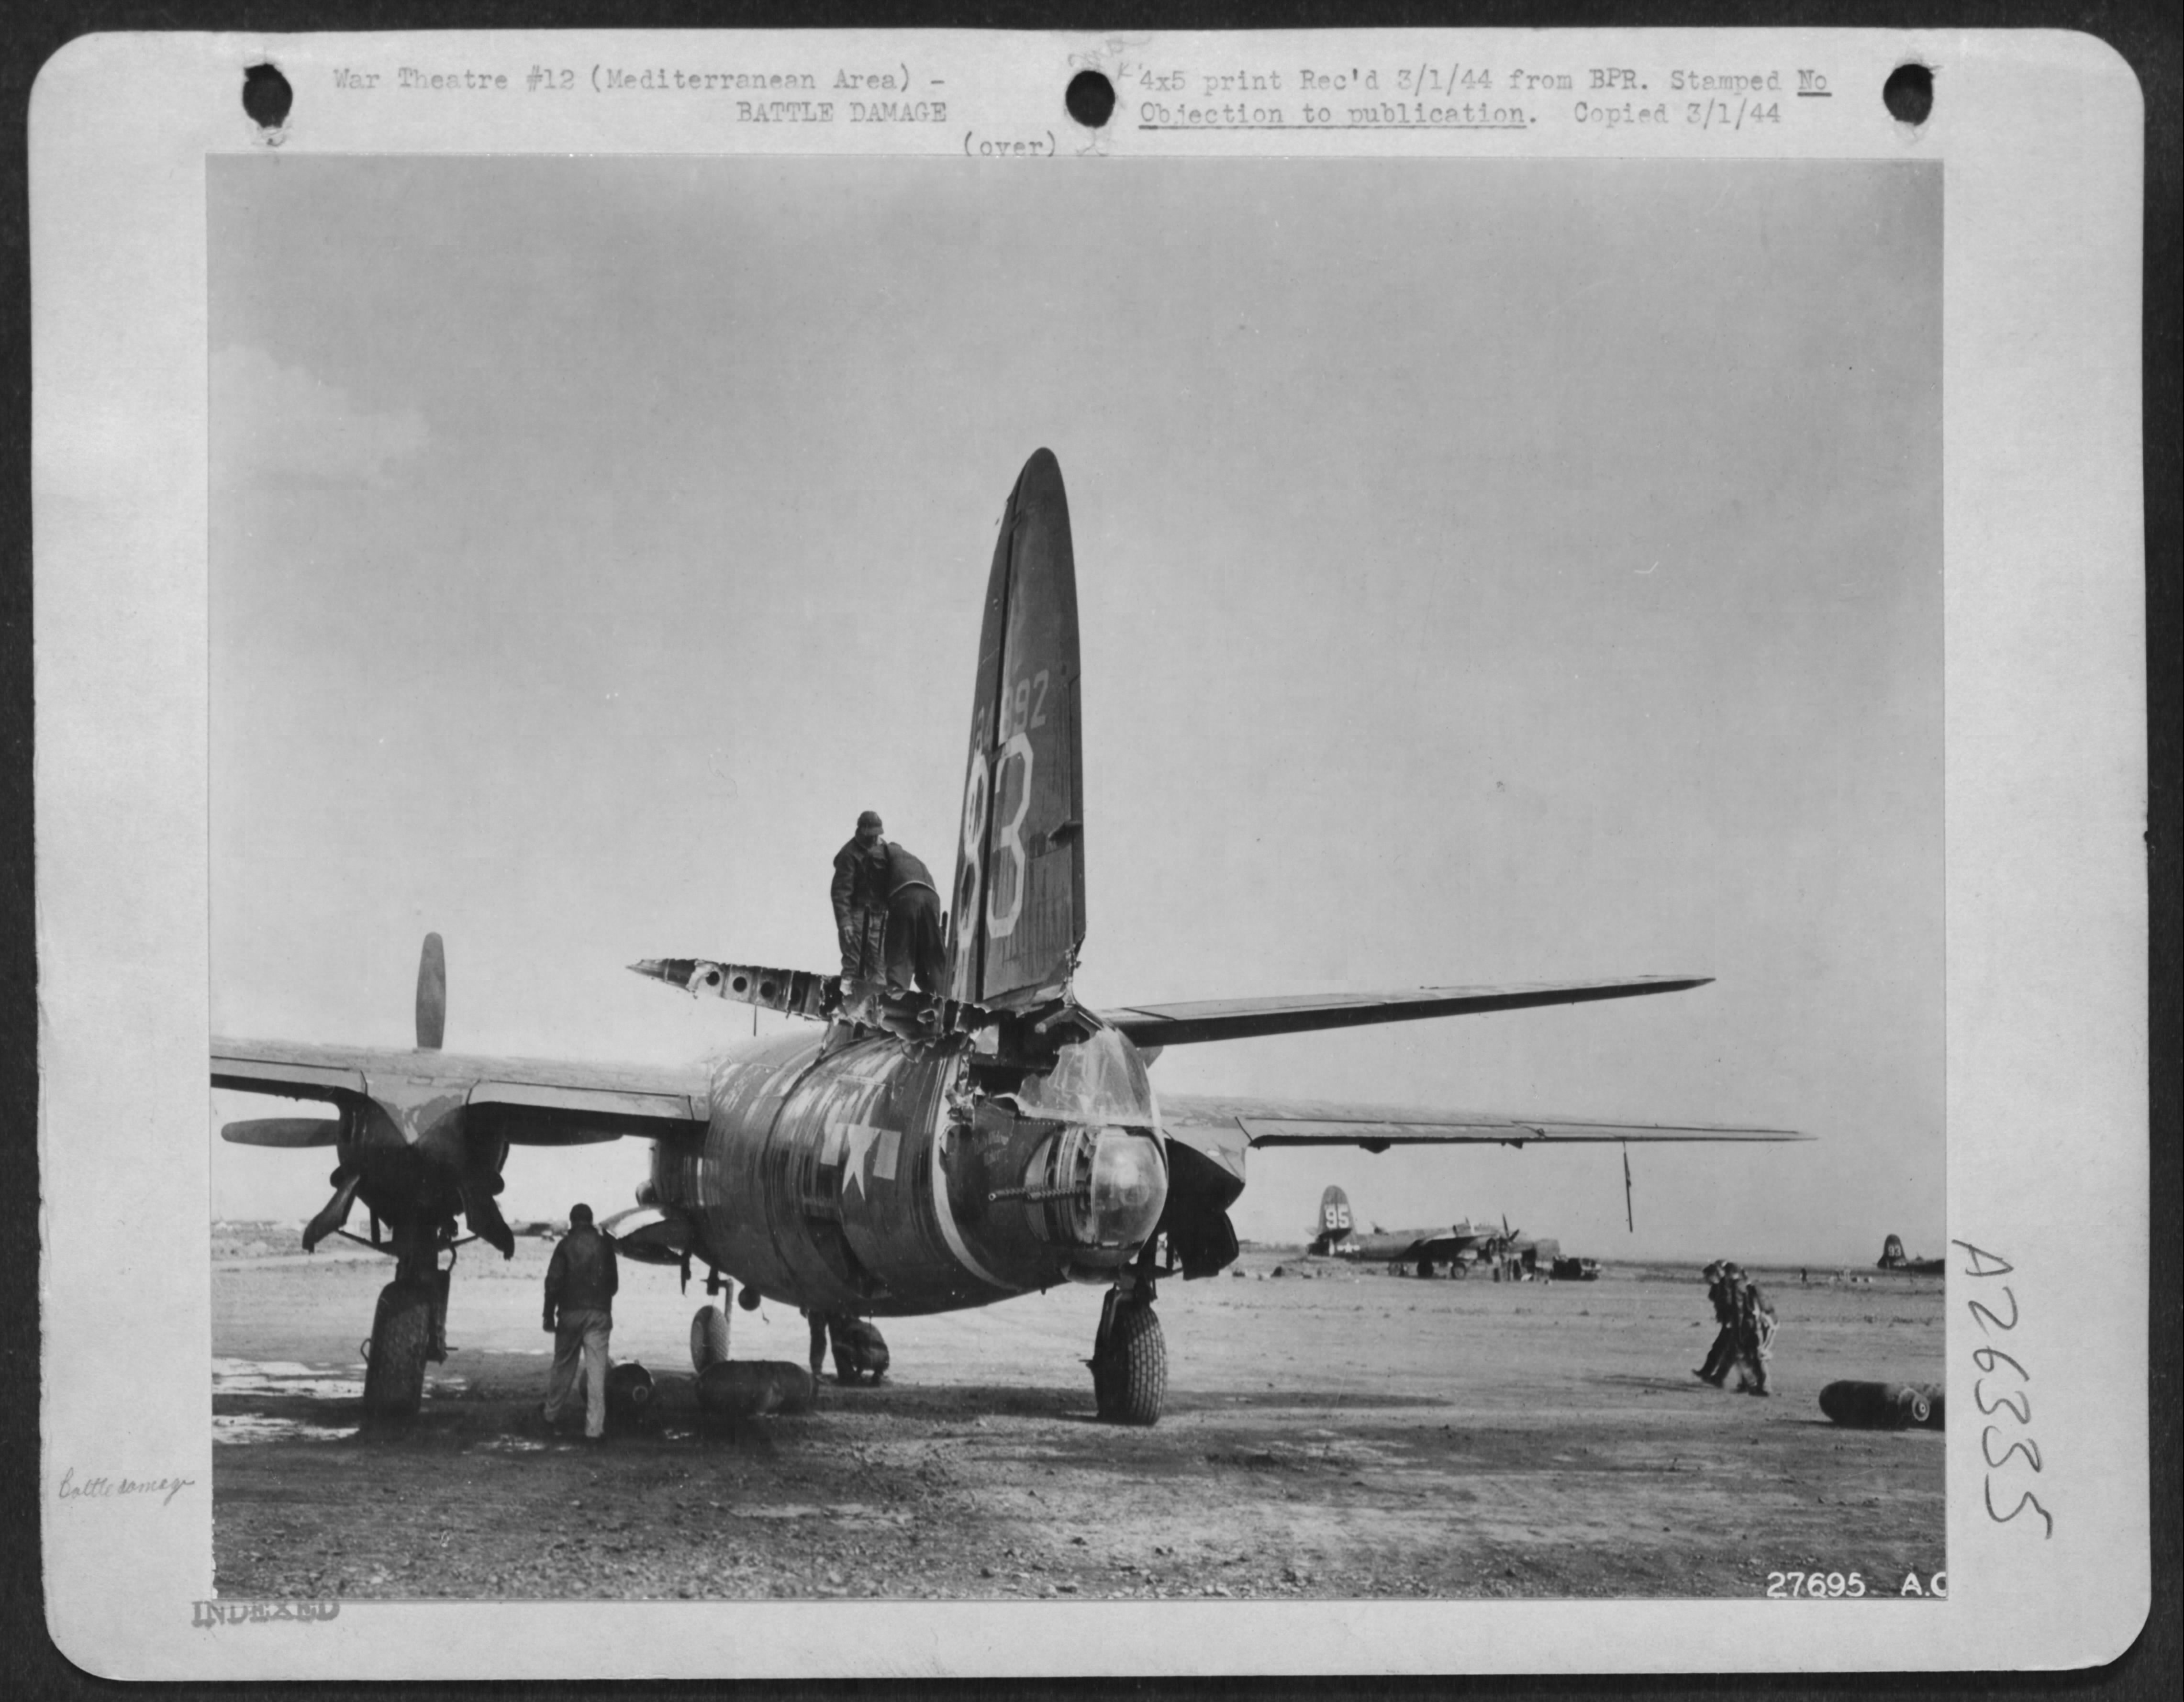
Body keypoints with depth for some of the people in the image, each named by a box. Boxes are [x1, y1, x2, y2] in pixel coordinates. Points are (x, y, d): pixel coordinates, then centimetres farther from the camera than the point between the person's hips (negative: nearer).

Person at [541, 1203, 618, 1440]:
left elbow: (553, 1281, -6)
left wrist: (549, 1315, -1)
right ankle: (595, 1427, -4)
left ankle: (552, 1413, 27)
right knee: (597, 1371, -1)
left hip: (571, 1313, -1)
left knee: (564, 1366, 14)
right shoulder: (605, 1244, 4)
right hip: (600, 1313, 1)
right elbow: (614, 1282, 12)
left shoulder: (566, 1245, -3)